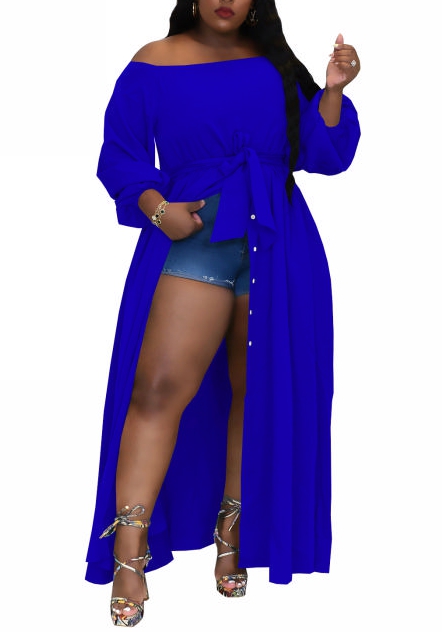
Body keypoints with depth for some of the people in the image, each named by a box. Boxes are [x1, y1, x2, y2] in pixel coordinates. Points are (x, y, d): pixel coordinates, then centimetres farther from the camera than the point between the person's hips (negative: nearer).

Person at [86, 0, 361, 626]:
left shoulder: (278, 64, 12)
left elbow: (323, 156, 9)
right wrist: (157, 209, -10)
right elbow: (120, 156, 6)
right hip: (193, 239, -2)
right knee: (160, 385, -14)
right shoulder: (154, 64, 6)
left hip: (278, 250, 3)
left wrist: (333, 90, -6)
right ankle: (129, 550, -11)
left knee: (259, 391, 4)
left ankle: (233, 531, 18)